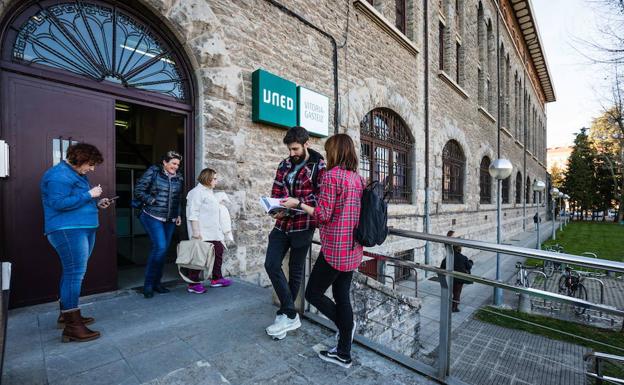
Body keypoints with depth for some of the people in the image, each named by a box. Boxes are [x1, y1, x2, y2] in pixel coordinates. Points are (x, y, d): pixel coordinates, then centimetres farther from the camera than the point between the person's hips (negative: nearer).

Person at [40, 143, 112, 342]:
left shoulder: (76, 174, 19)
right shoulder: (60, 175, -12)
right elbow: (59, 203, -22)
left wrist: (97, 203, 10)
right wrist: (89, 195, -18)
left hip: (83, 229, 11)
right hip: (67, 231, -11)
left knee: (72, 272, 15)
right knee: (75, 273, -11)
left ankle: (66, 314, 27)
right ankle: (72, 326, -7)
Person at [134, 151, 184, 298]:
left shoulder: (179, 178, 11)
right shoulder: (153, 172, -4)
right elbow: (138, 190, -6)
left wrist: (178, 215, 12)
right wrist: (152, 201, -11)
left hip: (170, 220, 6)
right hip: (153, 217, -5)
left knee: (164, 250, 9)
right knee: (160, 247, -15)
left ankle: (156, 282, 24)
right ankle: (148, 284, 2)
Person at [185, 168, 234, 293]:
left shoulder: (210, 192, 17)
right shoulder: (197, 192, -11)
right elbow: (193, 213, -18)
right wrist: (195, 231, -21)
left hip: (213, 232, 10)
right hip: (202, 233, -10)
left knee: (218, 251, 14)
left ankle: (216, 279, 27)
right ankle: (193, 284, 11)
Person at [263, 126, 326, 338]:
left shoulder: (319, 166, -6)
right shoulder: (284, 164, 10)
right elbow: (276, 191, 11)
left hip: (303, 225, -5)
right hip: (282, 223, 6)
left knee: (295, 270, 8)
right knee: (271, 265, 1)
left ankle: (287, 315, 27)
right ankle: (290, 315, 15)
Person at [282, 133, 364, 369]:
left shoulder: (331, 175, -14)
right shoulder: (358, 178, 9)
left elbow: (323, 215, -17)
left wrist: (298, 204, -6)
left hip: (335, 249, -8)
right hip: (353, 249, 8)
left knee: (313, 293, 11)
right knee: (342, 296, 16)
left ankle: (345, 324, 18)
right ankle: (343, 354, 28)